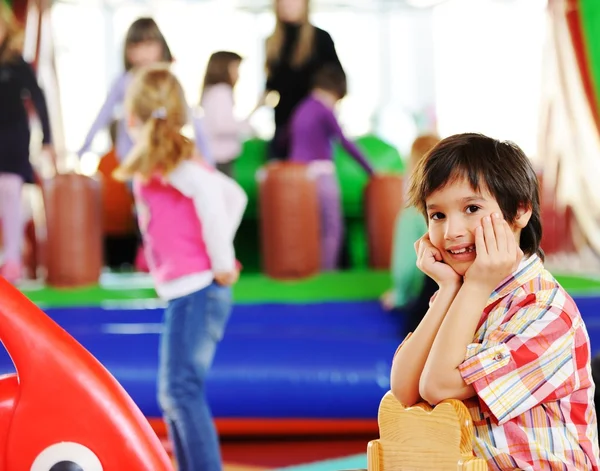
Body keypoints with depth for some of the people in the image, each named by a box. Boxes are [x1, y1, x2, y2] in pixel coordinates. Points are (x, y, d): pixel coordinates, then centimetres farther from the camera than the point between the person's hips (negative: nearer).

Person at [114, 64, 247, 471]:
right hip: (187, 293, 10)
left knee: (181, 390, -12)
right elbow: (233, 194, 20)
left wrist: (222, 262, -22)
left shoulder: (166, 159, -10)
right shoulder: (178, 159, 16)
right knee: (175, 395, 13)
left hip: (195, 291, -10)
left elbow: (210, 192, -27)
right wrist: (218, 254, 14)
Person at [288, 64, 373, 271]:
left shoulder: (301, 109, 15)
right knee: (331, 228, -1)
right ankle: (327, 272, -5)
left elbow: (292, 142, 22)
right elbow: (345, 142, -13)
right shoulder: (324, 110, -9)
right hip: (320, 174, -8)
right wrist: (370, 170, -11)